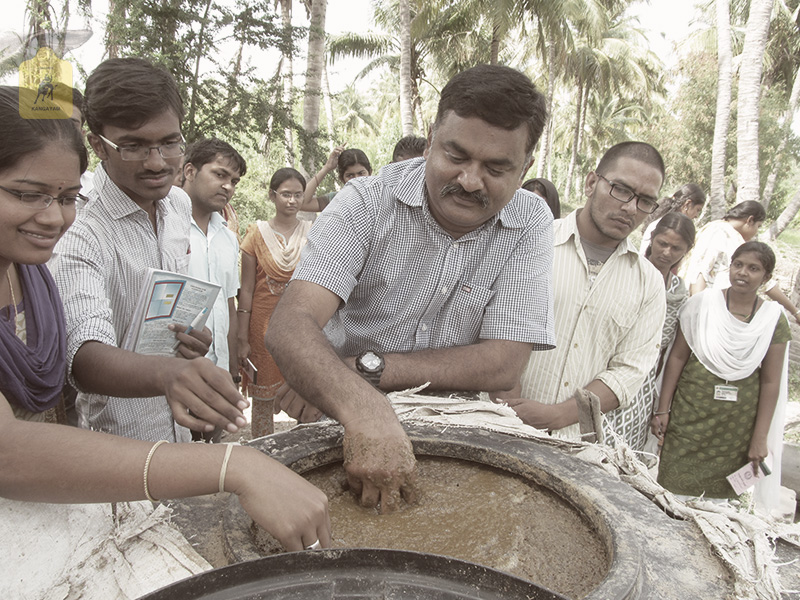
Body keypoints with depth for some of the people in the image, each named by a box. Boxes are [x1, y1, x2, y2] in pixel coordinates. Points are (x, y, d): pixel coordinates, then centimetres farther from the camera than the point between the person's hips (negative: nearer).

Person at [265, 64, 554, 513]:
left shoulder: (531, 225, -6)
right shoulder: (366, 202, -11)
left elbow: (504, 364, -12)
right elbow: (291, 326, -23)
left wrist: (367, 367, -20)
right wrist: (363, 410, -42)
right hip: (343, 425, -1)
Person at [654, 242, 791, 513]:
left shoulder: (773, 319, 1)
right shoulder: (703, 303, -2)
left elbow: (770, 382, 2)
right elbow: (677, 357, 0)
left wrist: (760, 438, 1)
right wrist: (663, 409, 0)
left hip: (738, 427, 1)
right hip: (691, 416, -1)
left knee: (719, 496, 5)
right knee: (674, 488, 0)